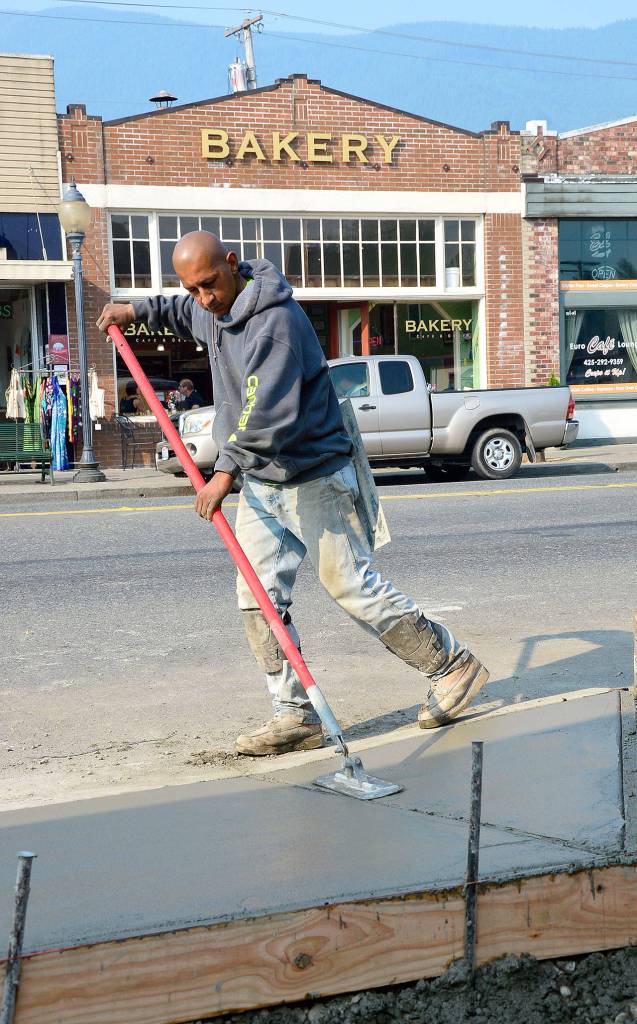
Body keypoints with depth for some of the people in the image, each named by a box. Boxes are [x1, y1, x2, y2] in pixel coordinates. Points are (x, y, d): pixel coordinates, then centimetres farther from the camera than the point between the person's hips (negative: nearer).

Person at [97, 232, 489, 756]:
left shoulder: (275, 320, -23)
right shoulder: (215, 310, 8)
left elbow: (269, 411, -31)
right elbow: (186, 313, 36)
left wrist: (226, 468, -32)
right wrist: (137, 309, 26)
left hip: (313, 478, -9)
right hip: (259, 482, 9)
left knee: (354, 587, -4)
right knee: (258, 599, 1)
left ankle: (452, 665, 14)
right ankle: (296, 715, 6)